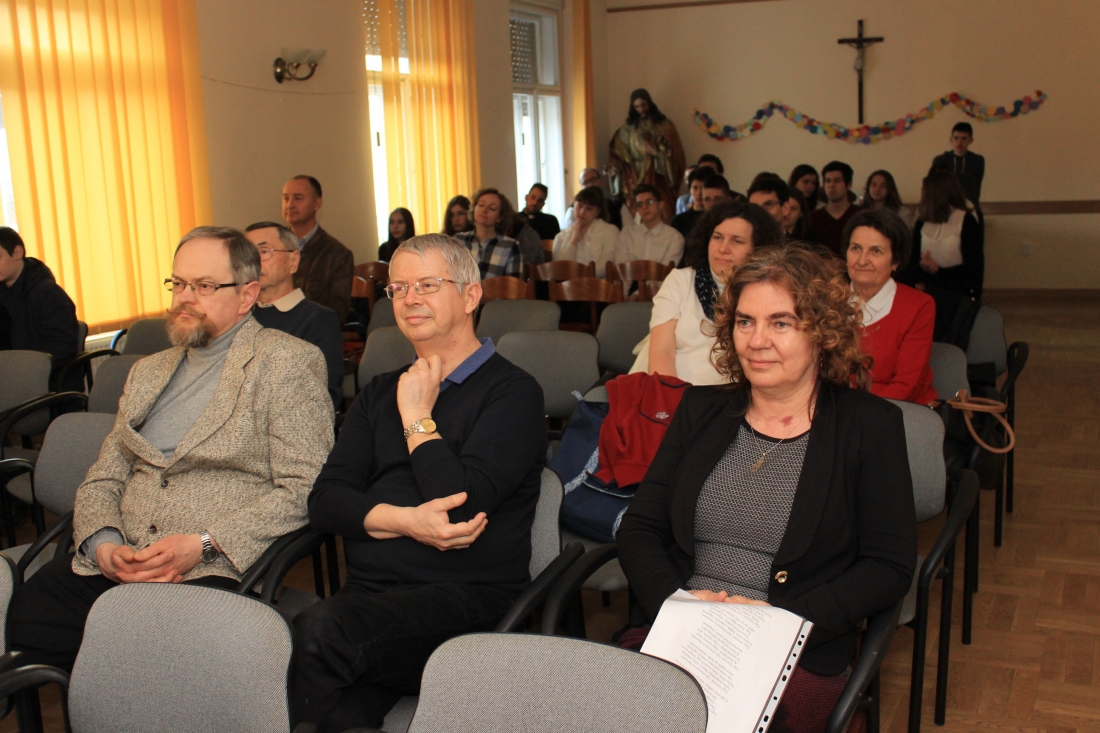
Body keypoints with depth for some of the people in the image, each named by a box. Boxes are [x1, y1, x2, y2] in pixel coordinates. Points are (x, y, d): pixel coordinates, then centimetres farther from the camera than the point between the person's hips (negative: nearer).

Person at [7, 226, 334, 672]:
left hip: (216, 569, -5)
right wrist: (103, 544, -2)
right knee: (29, 611, -23)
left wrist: (203, 544, -16)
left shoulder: (288, 363, 1)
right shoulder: (147, 372, 23)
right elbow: (102, 480, 20)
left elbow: (304, 490, -8)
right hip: (116, 565, 6)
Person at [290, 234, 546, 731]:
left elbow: (461, 504, -12)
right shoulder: (380, 393, 21)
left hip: (466, 595, -3)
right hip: (366, 593, 4)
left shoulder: (512, 391, 1)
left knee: (320, 630, -30)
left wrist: (417, 417, -1)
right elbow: (324, 500, 9)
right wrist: (405, 521, -9)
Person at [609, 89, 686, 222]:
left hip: (660, 178, -1)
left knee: (664, 215, -9)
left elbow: (675, 153, 2)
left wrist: (657, 152, -11)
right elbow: (620, 155, 10)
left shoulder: (665, 125, 7)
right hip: (638, 178, 1)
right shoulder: (628, 129, 10)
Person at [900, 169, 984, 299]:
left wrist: (938, 271, -17)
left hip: (959, 296, -4)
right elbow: (913, 260, 7)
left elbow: (972, 267, -5)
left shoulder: (966, 221, 0)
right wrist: (922, 266, -16)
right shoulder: (922, 222, 13)